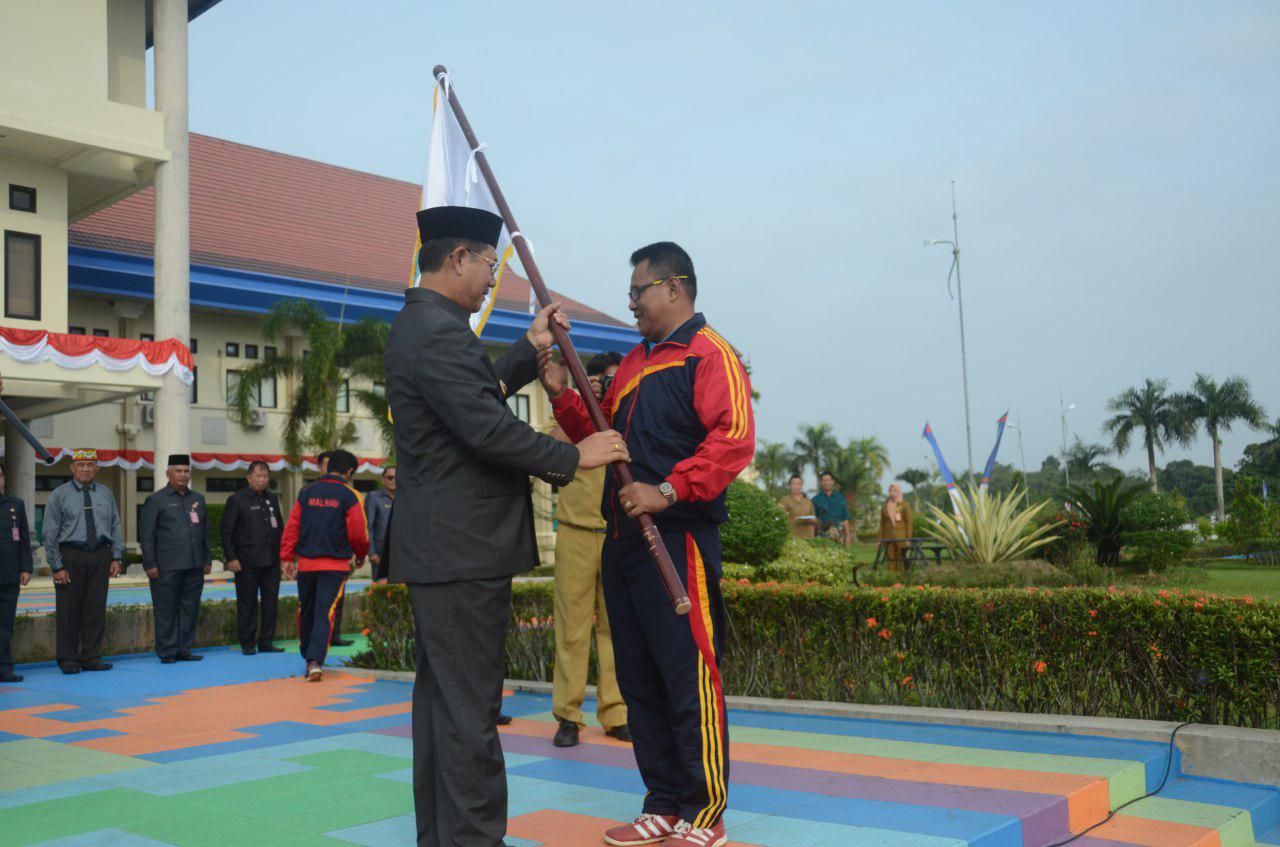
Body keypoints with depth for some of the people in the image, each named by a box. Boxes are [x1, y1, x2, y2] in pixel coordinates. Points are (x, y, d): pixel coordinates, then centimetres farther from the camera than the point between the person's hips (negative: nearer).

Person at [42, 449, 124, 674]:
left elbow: (116, 527, 12)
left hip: (100, 556, 3)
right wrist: (57, 566, -8)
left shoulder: (105, 494, 11)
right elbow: (50, 534, -2)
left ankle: (92, 658, 12)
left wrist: (116, 557, 1)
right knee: (69, 609, 1)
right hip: (70, 556, -3)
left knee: (96, 608, 4)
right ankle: (68, 660, 12)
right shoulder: (59, 495, 1)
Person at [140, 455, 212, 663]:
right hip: (167, 567, -5)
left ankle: (184, 650, 15)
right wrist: (150, 565, -9)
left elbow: (205, 532, 19)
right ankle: (167, 652, 6)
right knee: (166, 609, -1)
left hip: (194, 566, 5)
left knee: (190, 607, 7)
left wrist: (208, 560, 14)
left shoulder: (198, 499, 15)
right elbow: (146, 535, -3)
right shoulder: (156, 501, -1)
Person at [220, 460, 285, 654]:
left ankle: (266, 642, 15)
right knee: (248, 604, 1)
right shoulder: (236, 500, -3)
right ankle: (247, 644, 10)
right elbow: (226, 532, -5)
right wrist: (231, 558, -11)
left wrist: (282, 553, 14)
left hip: (272, 561, 5)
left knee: (271, 603, 6)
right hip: (247, 564, -5)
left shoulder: (272, 498, 14)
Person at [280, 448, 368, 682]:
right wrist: (360, 555, 13)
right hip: (336, 564, -3)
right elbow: (358, 533, -6)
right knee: (325, 614, -4)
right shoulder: (350, 496, -4)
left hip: (306, 564, 4)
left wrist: (287, 558, 7)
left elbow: (291, 528, 3)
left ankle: (308, 657, 30)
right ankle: (315, 661, -16)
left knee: (306, 612, 17)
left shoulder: (306, 493, 6)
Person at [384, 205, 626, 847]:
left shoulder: (420, 325, 16)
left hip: (440, 547, 11)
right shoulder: (439, 332, -17)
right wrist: (575, 457, -12)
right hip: (462, 548, -11)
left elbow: (481, 394, 25)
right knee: (469, 706, -6)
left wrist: (531, 349, 21)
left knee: (442, 697, 16)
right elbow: (488, 429, -22)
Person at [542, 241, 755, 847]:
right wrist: (561, 396, 9)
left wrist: (668, 490, -25)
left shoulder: (709, 354, -6)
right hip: (623, 540, 9)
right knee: (639, 680, 13)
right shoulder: (634, 363, 21)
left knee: (689, 678, -4)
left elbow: (734, 438, -19)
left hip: (678, 540, -9)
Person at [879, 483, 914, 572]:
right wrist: (880, 540, 7)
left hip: (901, 537, -3)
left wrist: (908, 539, -8)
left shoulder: (904, 505, 1)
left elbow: (909, 523, -2)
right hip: (888, 537, 3)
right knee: (891, 561, 0)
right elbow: (882, 524, 12)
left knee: (902, 562, -3)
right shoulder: (885, 506, 10)